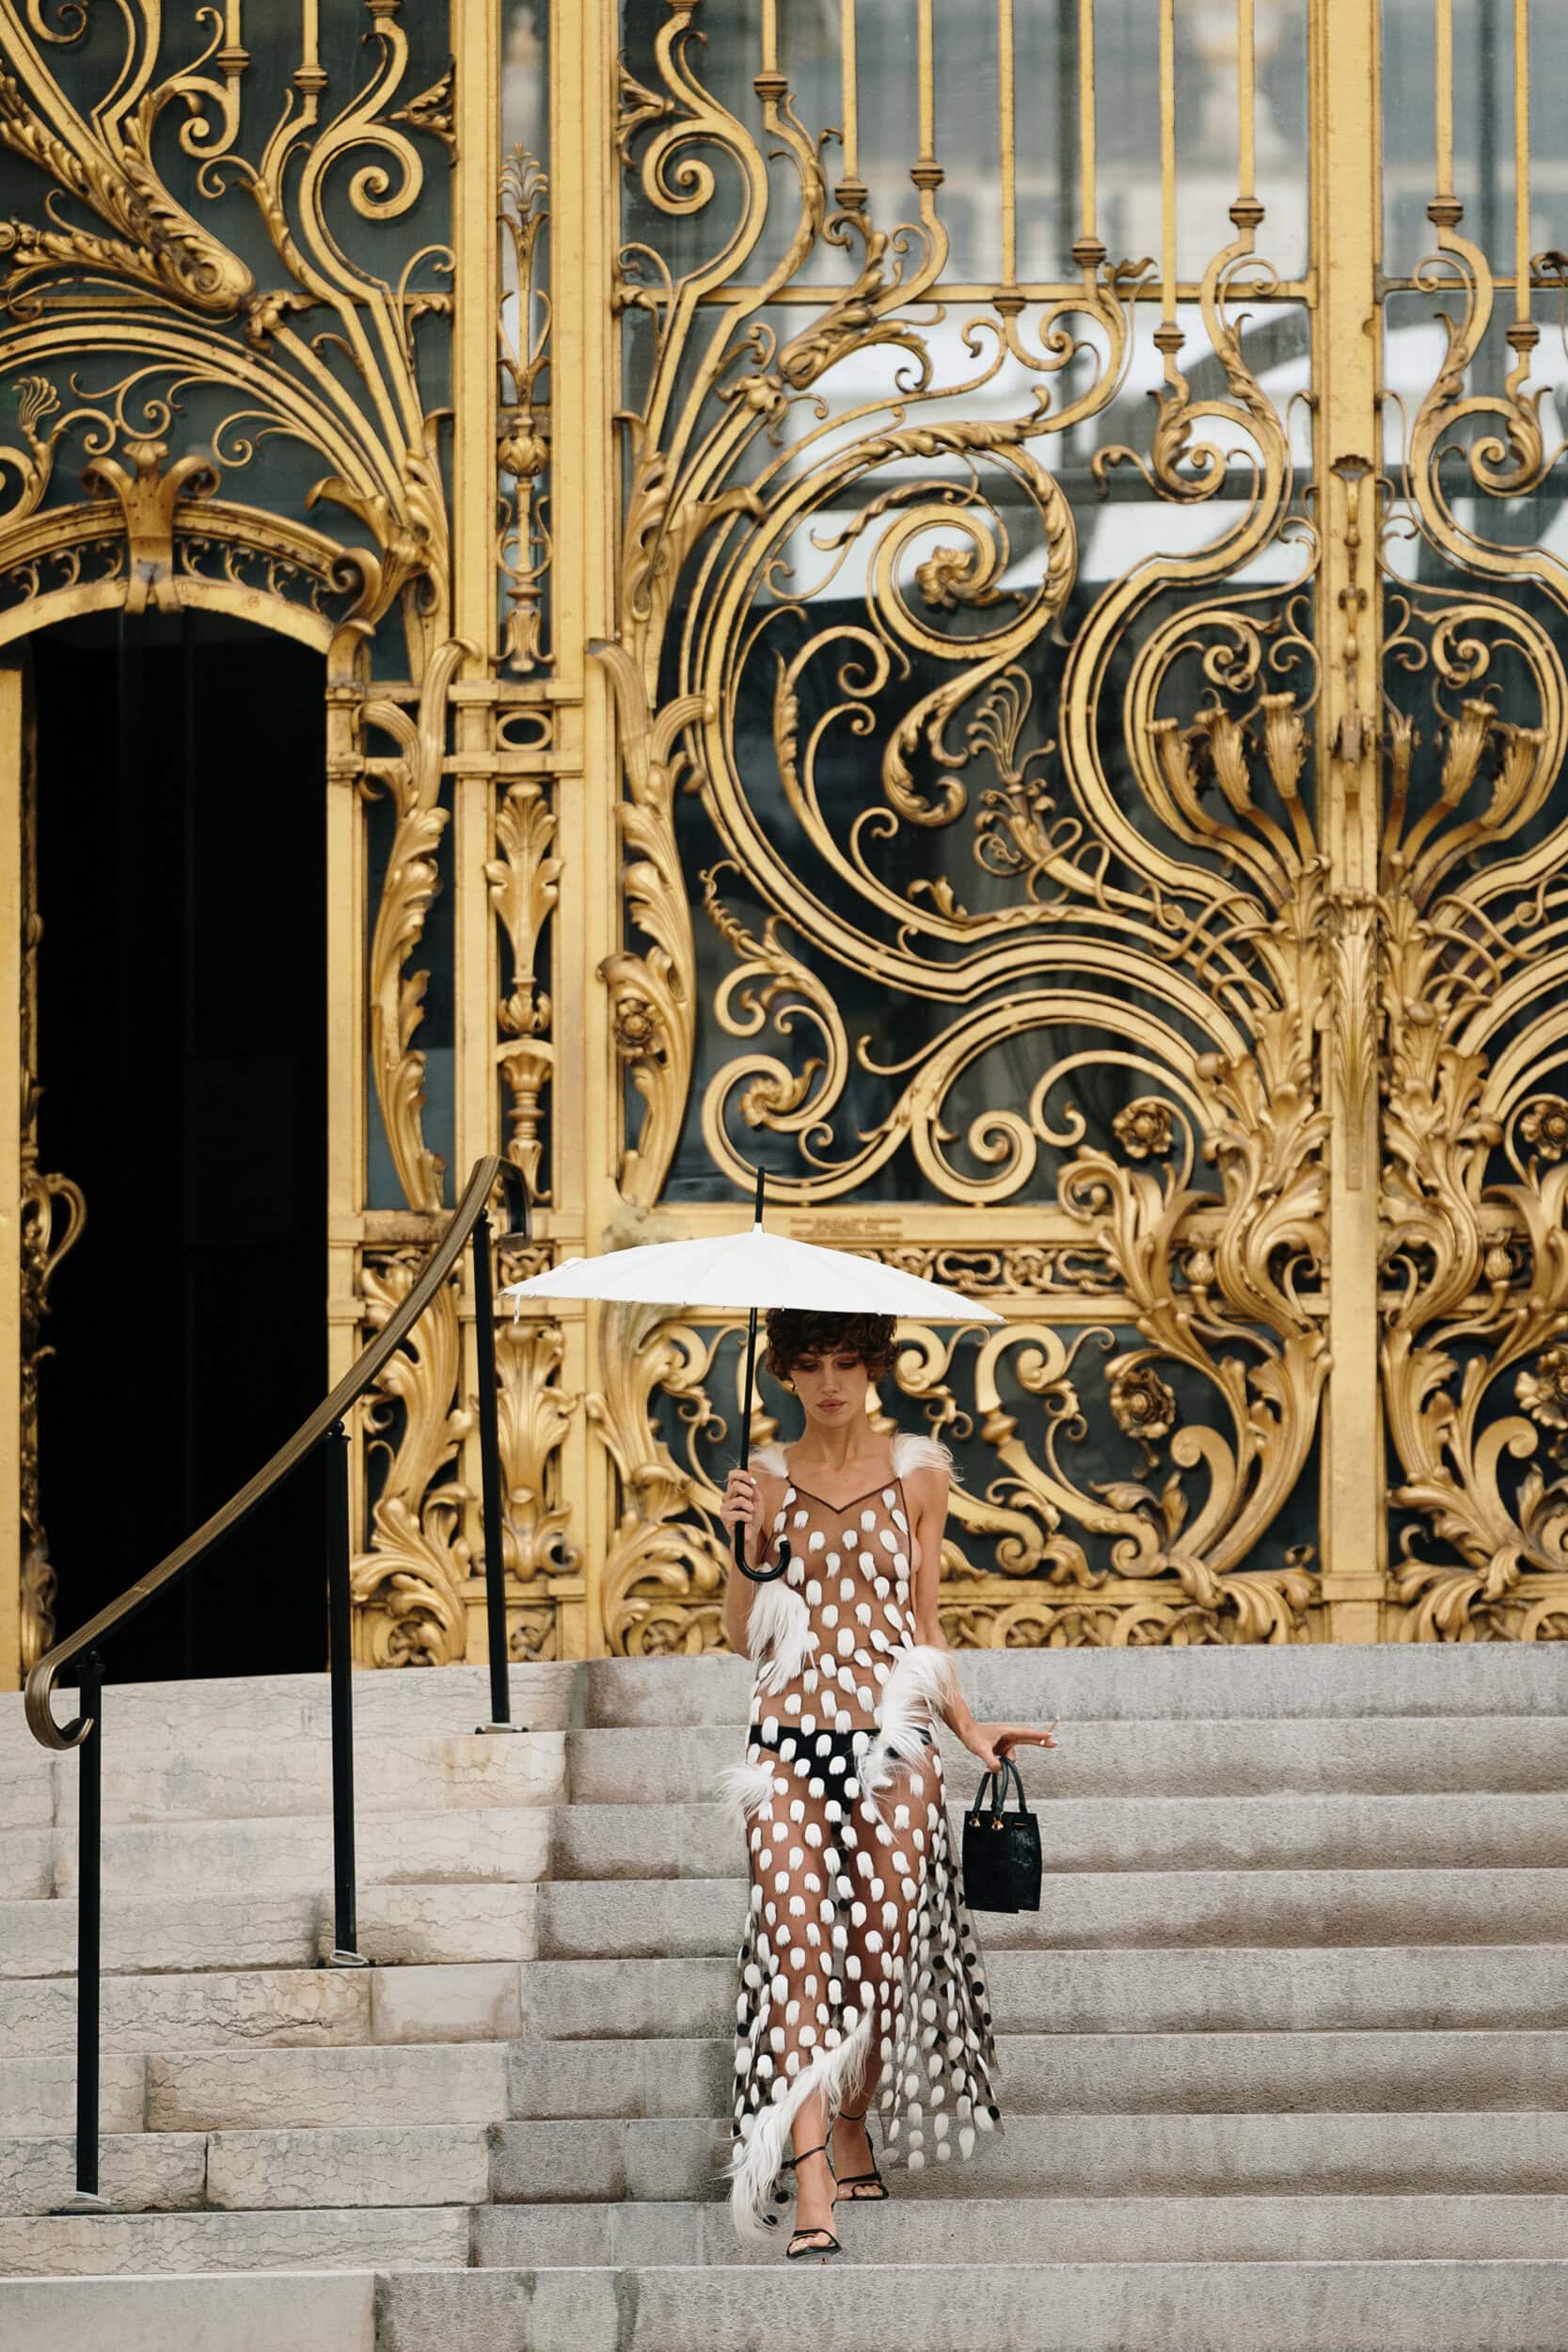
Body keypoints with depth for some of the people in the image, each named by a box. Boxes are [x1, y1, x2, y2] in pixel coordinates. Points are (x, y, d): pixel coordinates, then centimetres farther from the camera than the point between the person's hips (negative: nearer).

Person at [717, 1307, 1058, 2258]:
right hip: (792, 1739, -1)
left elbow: (924, 1623, 14)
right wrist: (744, 1542, -7)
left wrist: (970, 1726, 5)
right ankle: (812, 2195, -22)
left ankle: (852, 2129, 28)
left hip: (893, 1737, 1)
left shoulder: (917, 1474, 9)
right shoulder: (769, 1479, 9)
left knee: (885, 1945, -1)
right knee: (799, 1943, -14)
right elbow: (745, 1636, 8)